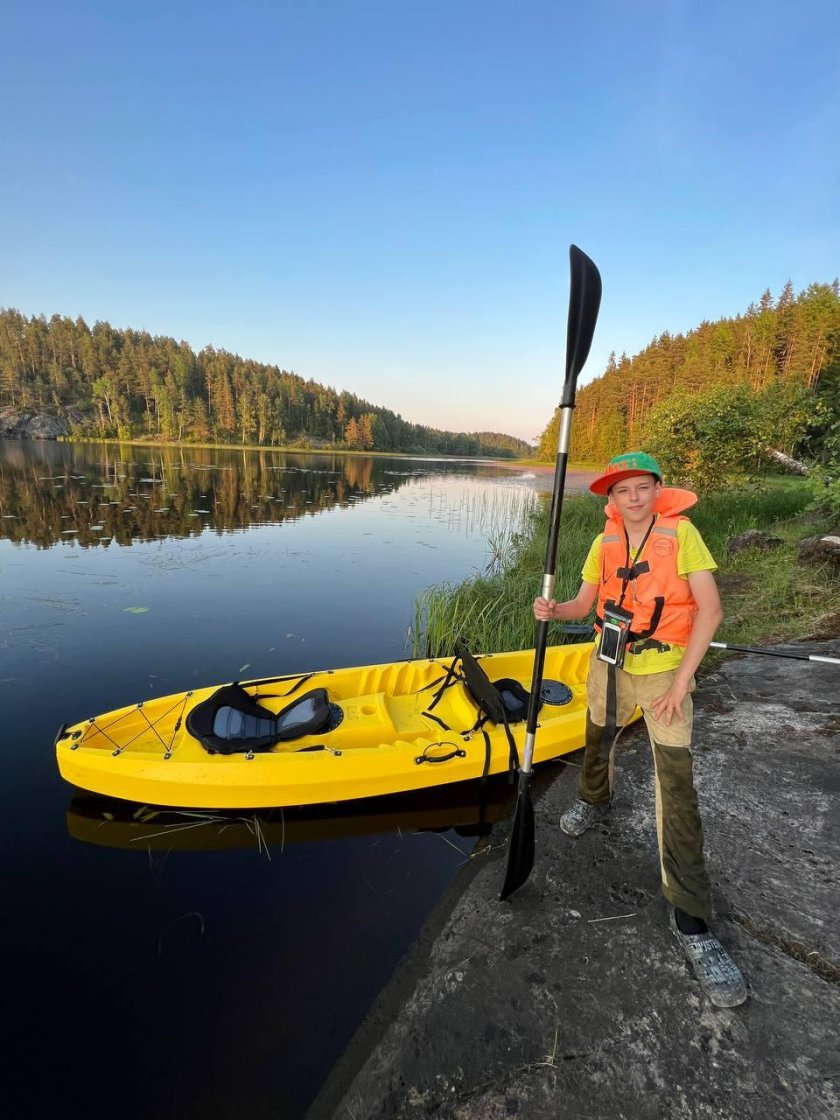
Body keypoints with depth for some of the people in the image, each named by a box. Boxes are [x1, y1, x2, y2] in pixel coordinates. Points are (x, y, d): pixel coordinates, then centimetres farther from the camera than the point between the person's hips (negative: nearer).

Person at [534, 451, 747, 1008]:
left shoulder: (680, 533, -13)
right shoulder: (605, 544, -1)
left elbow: (710, 609, -16)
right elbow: (584, 604, 3)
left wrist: (682, 681, -18)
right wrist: (554, 610, -21)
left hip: (664, 671, -4)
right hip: (610, 665, 4)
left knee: (677, 790, -7)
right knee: (597, 741, 24)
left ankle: (692, 920, 6)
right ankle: (595, 800, 57)